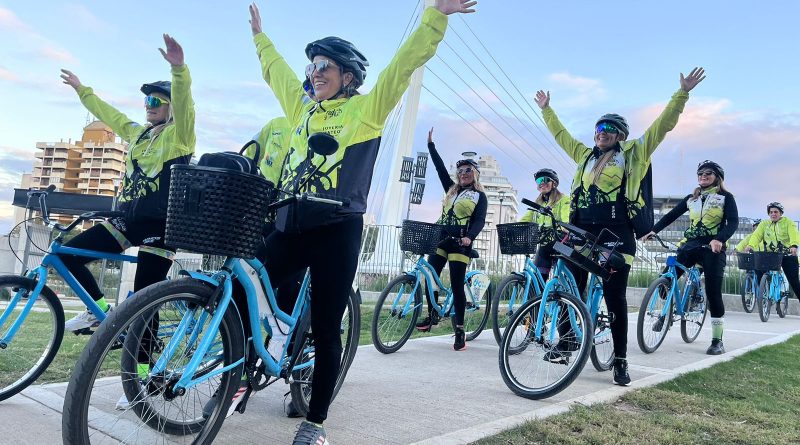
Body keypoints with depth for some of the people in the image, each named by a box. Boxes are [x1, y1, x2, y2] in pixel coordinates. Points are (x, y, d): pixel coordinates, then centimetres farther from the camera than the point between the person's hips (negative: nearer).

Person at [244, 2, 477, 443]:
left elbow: (405, 63, -5)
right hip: (289, 225, 6)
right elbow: (276, 71, 33)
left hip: (336, 230, -5)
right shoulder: (302, 108, 17)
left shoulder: (365, 109, 2)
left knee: (325, 329, 1)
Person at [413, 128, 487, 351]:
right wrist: (431, 144, 14)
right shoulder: (451, 189, 16)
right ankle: (432, 315, 21)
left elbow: (480, 221, -8)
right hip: (440, 239, 5)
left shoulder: (479, 196, 3)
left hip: (460, 243, -5)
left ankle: (460, 330, 0)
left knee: (457, 285, -7)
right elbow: (440, 167, 15)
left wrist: (469, 237, -27)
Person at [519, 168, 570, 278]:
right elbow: (524, 220, 5)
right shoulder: (537, 203, 17)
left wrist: (556, 230, -41)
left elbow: (567, 221, -19)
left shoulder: (563, 200, -2)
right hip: (544, 245, 5)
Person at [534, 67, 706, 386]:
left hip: (615, 236, -4)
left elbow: (662, 125, 5)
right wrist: (546, 109, 36)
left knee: (615, 299, -1)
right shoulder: (585, 155, 20)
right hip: (581, 232, 4)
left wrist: (682, 93, 1)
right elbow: (560, 134, 31)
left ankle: (620, 361, 7)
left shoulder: (633, 153, 9)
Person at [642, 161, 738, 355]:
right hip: (690, 244, 4)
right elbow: (671, 215, 10)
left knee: (713, 293, -6)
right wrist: (653, 230, -5)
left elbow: (733, 222, -10)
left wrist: (719, 239, -28)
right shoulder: (691, 198, 15)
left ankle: (717, 340, 3)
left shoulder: (725, 197, 4)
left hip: (713, 248, -4)